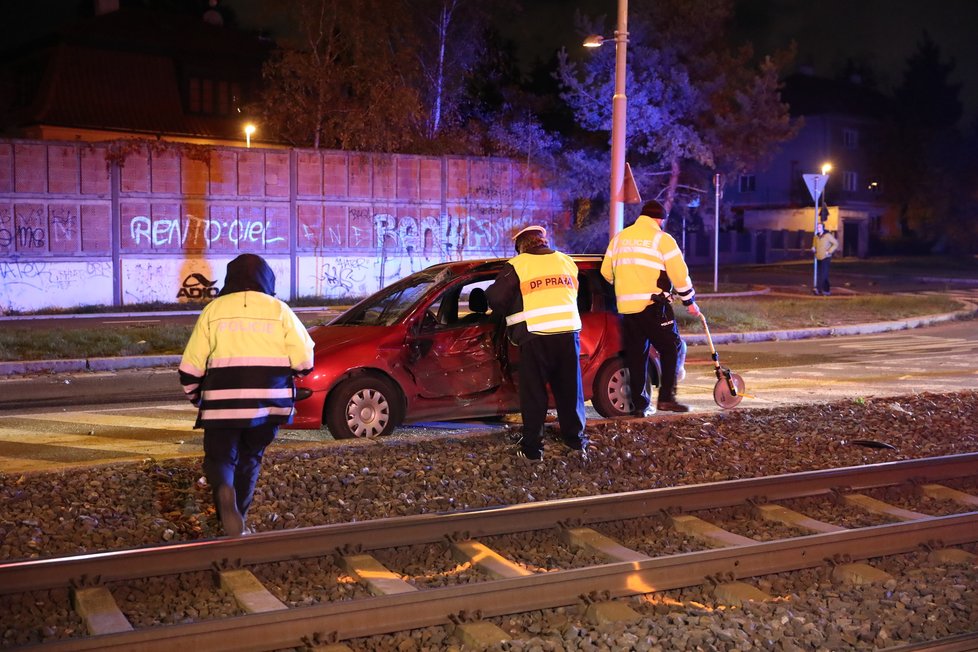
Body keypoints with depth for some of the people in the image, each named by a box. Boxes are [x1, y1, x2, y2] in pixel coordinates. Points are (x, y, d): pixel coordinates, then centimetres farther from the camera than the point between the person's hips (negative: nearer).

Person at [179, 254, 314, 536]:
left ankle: (224, 492, -22)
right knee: (250, 459, 21)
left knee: (219, 457, 9)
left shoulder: (214, 309, 4)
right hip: (269, 404, 1)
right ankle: (238, 517, 24)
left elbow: (190, 367, 3)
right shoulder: (279, 310, 4)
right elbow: (304, 361, -3)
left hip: (222, 403, -1)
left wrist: (195, 396, 21)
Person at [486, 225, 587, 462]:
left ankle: (532, 447, 6)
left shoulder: (517, 265, -2)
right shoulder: (566, 261, 14)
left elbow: (496, 299, -4)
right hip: (569, 331, 4)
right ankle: (575, 438, 25)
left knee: (533, 393, 4)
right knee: (569, 389, 16)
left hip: (536, 337, -4)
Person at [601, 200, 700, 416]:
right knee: (672, 349, 5)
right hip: (653, 306, -5)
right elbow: (679, 274, -5)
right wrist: (689, 301, 7)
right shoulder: (662, 239, -2)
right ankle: (666, 397, -4)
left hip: (627, 307, 6)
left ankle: (639, 404, 10)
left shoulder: (619, 238, 15)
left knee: (636, 355, 10)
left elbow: (606, 271, 19)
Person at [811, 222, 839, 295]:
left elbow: (836, 244, -6)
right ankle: (827, 290, 18)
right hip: (818, 258, 7)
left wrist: (829, 251, -12)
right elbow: (814, 245, 26)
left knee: (823, 273, -15)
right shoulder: (816, 236, 11)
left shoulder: (828, 235, -7)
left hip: (826, 258, -7)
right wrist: (813, 248, 2)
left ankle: (818, 288, -23)